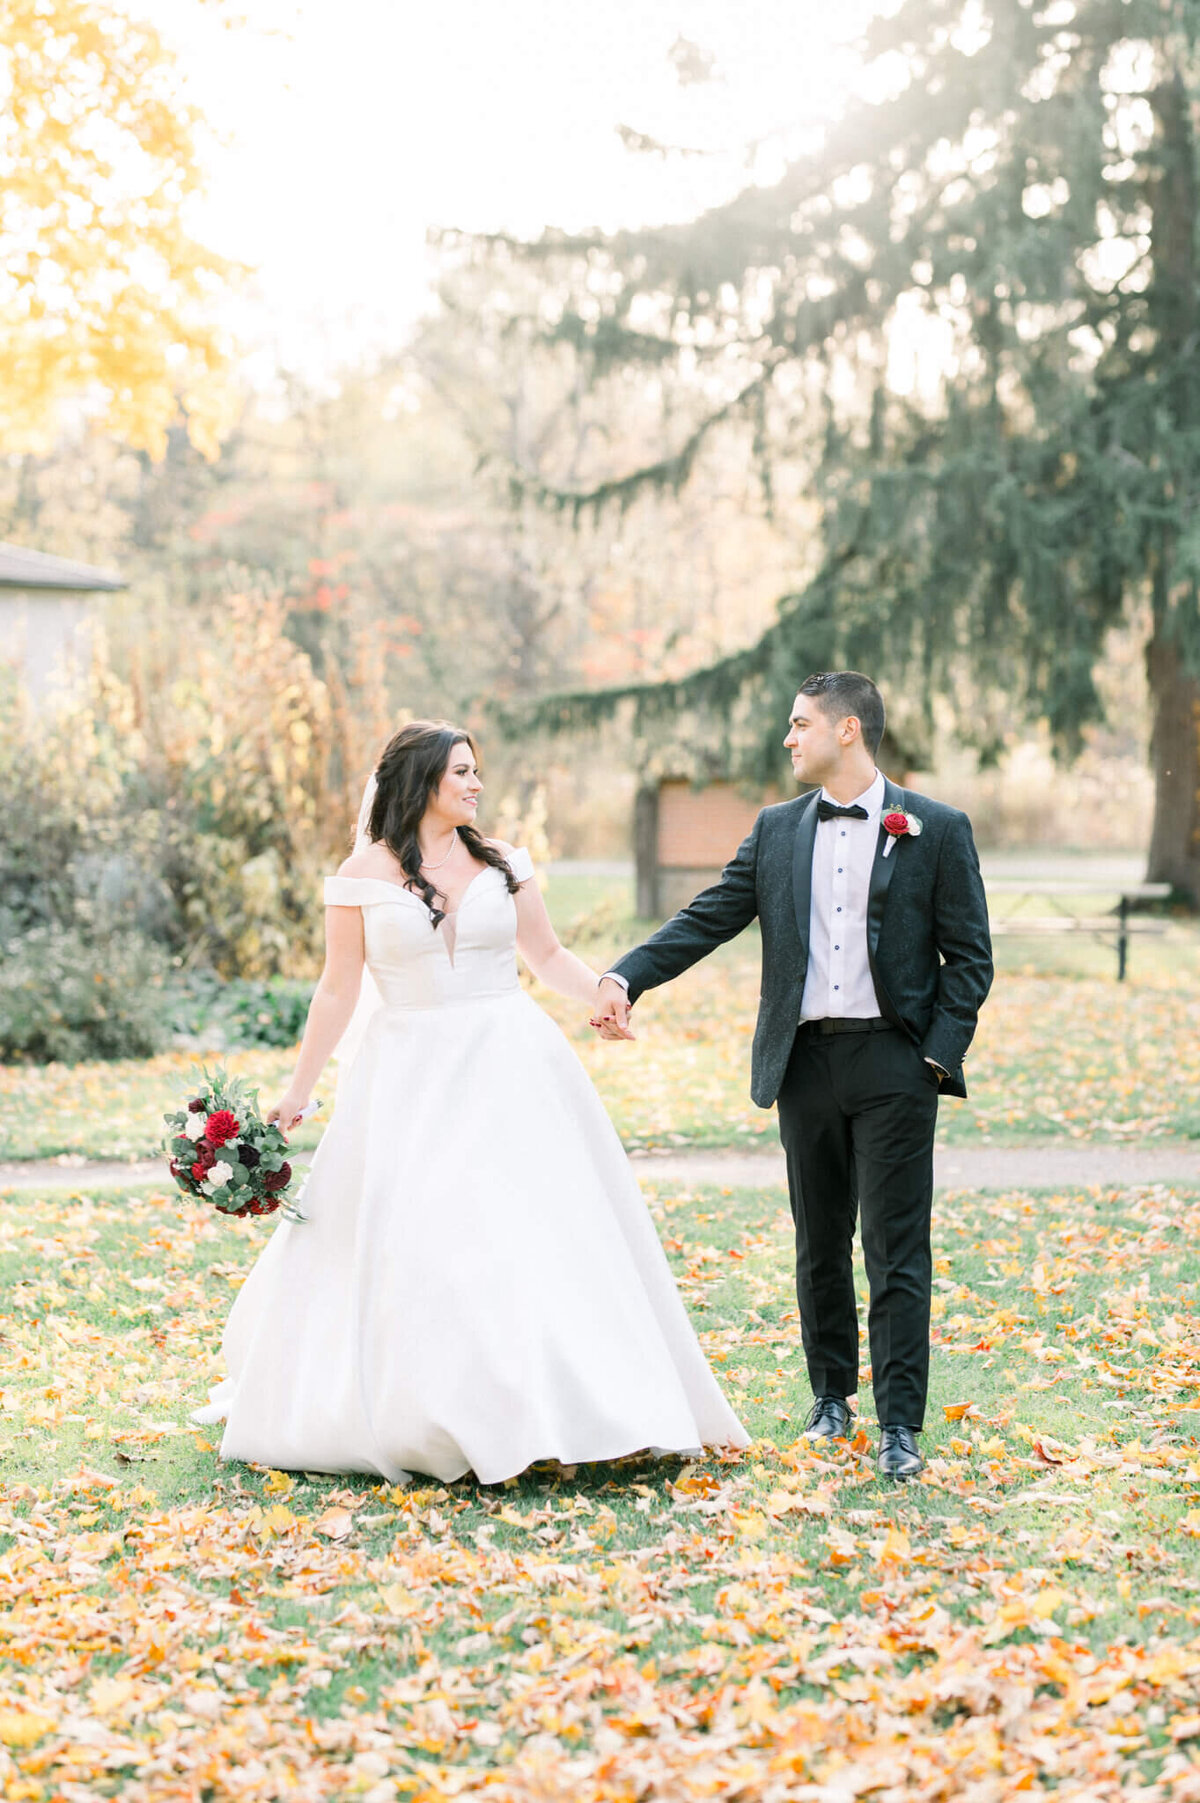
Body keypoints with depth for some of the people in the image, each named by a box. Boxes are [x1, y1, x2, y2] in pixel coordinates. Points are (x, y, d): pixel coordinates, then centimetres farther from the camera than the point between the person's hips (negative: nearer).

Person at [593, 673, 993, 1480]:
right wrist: (626, 976, -10)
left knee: (897, 1251, -4)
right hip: (805, 1059, 4)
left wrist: (939, 1055, -9)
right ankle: (832, 1396, 27)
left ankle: (900, 1426, 1)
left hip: (893, 1062, -4)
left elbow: (969, 957, 0)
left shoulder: (936, 830, -1)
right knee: (820, 1245, 12)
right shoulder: (776, 830, 10)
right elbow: (707, 919, 4)